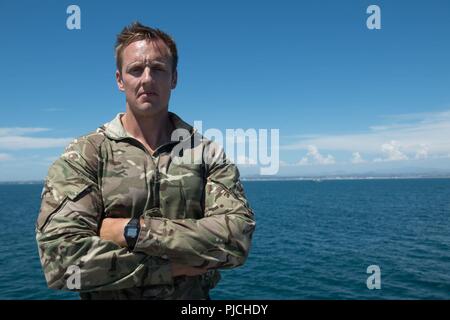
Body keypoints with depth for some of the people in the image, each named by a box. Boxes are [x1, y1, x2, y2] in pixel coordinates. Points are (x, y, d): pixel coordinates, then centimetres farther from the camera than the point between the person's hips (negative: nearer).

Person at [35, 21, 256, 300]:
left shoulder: (208, 153, -8)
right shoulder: (82, 156, -11)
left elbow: (238, 238, -21)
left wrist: (133, 230, -25)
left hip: (195, 298, 1)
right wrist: (171, 267, -22)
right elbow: (61, 257, -22)